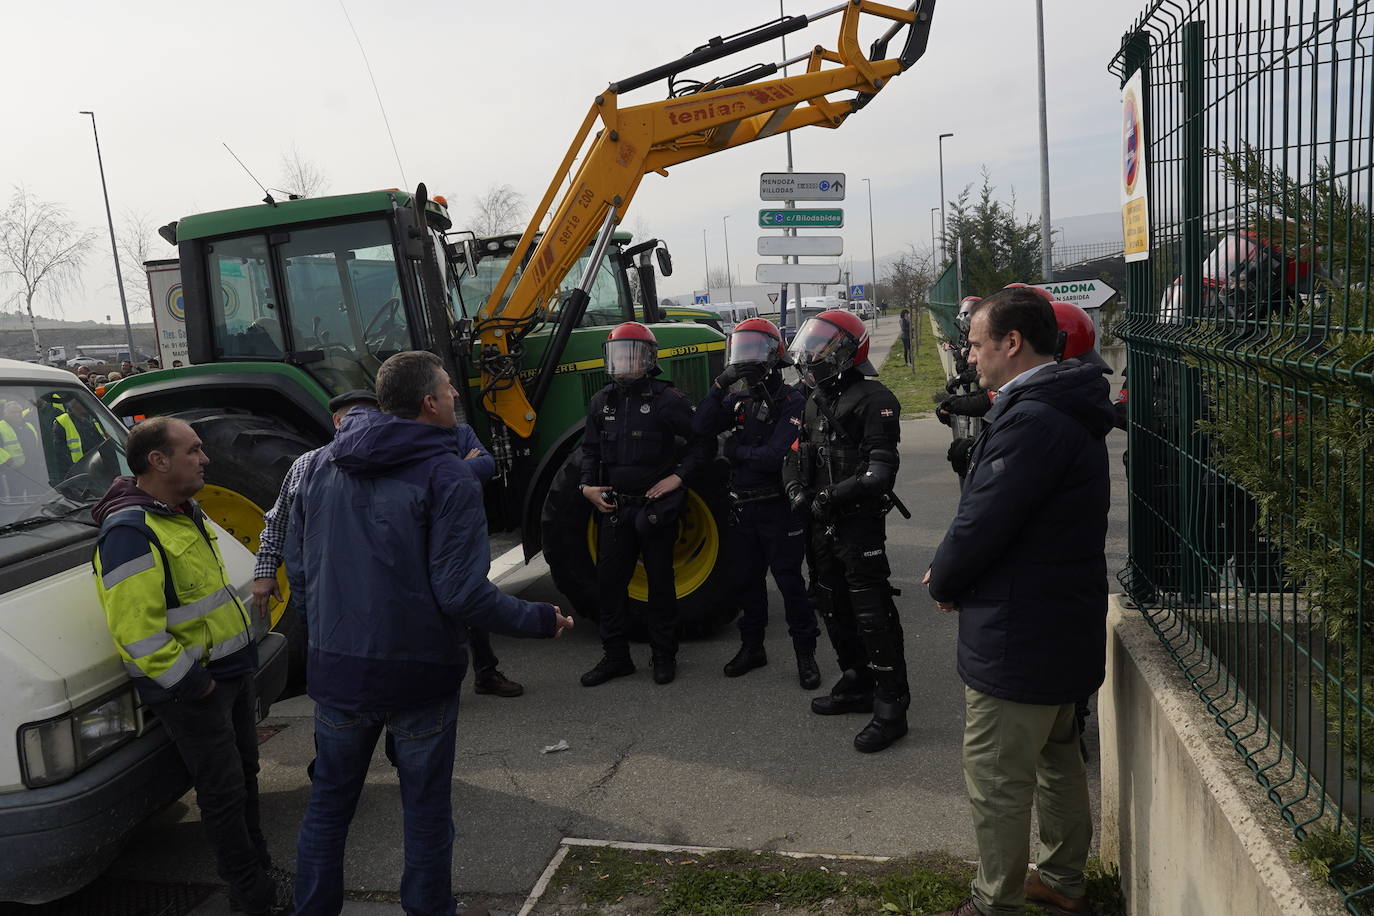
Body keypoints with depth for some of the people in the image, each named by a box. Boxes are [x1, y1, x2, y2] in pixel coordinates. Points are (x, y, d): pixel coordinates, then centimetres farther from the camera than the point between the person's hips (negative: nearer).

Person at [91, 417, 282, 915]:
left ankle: (257, 858, 39)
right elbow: (137, 632, -27)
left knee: (245, 775, 21)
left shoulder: (186, 513, 10)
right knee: (224, 791, 2)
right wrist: (190, 683, -21)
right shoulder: (130, 533, -22)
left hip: (232, 669, 9)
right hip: (191, 688, -9)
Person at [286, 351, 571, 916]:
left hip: (336, 669, 5)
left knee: (330, 799, 22)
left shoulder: (323, 465, 2)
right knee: (426, 810, 13)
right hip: (418, 676, -5)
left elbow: (297, 566, 8)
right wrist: (543, 620, -8)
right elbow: (462, 594, -21)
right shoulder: (446, 475, -17)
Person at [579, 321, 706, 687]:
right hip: (614, 507, 5)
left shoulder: (667, 399, -9)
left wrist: (678, 477, -15)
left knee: (660, 581, 7)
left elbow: (698, 441, -4)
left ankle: (664, 655, 20)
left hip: (655, 506, -4)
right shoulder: (601, 402, 7)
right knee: (609, 581, 7)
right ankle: (615, 655, 20)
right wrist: (588, 485, 2)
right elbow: (590, 449, 16)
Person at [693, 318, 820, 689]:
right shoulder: (738, 401, 8)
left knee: (789, 581, 1)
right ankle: (752, 647, 31)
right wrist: (719, 386, -15)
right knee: (745, 579, 16)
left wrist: (736, 452, -9)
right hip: (742, 506, 7)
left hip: (779, 508, -7)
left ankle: (806, 654, 14)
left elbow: (776, 456, -23)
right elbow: (701, 428, -6)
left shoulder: (791, 401, -13)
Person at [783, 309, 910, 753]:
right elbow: (799, 452, 20)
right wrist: (797, 489, 2)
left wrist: (835, 496, -22)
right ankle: (857, 685, 32)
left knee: (872, 615, -7)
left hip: (860, 521, -9)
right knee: (834, 607, 17)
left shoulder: (873, 399, -13)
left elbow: (881, 468, -20)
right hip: (823, 522, 9)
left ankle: (891, 707, 0)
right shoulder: (816, 401, 15)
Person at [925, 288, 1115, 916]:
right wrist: (952, 574, 5)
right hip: (1066, 625, 11)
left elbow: (981, 524, -25)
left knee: (998, 783, 5)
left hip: (1016, 639, -11)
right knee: (1057, 758, 24)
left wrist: (944, 583, -6)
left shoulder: (1030, 420, -26)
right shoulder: (1066, 410, 9)